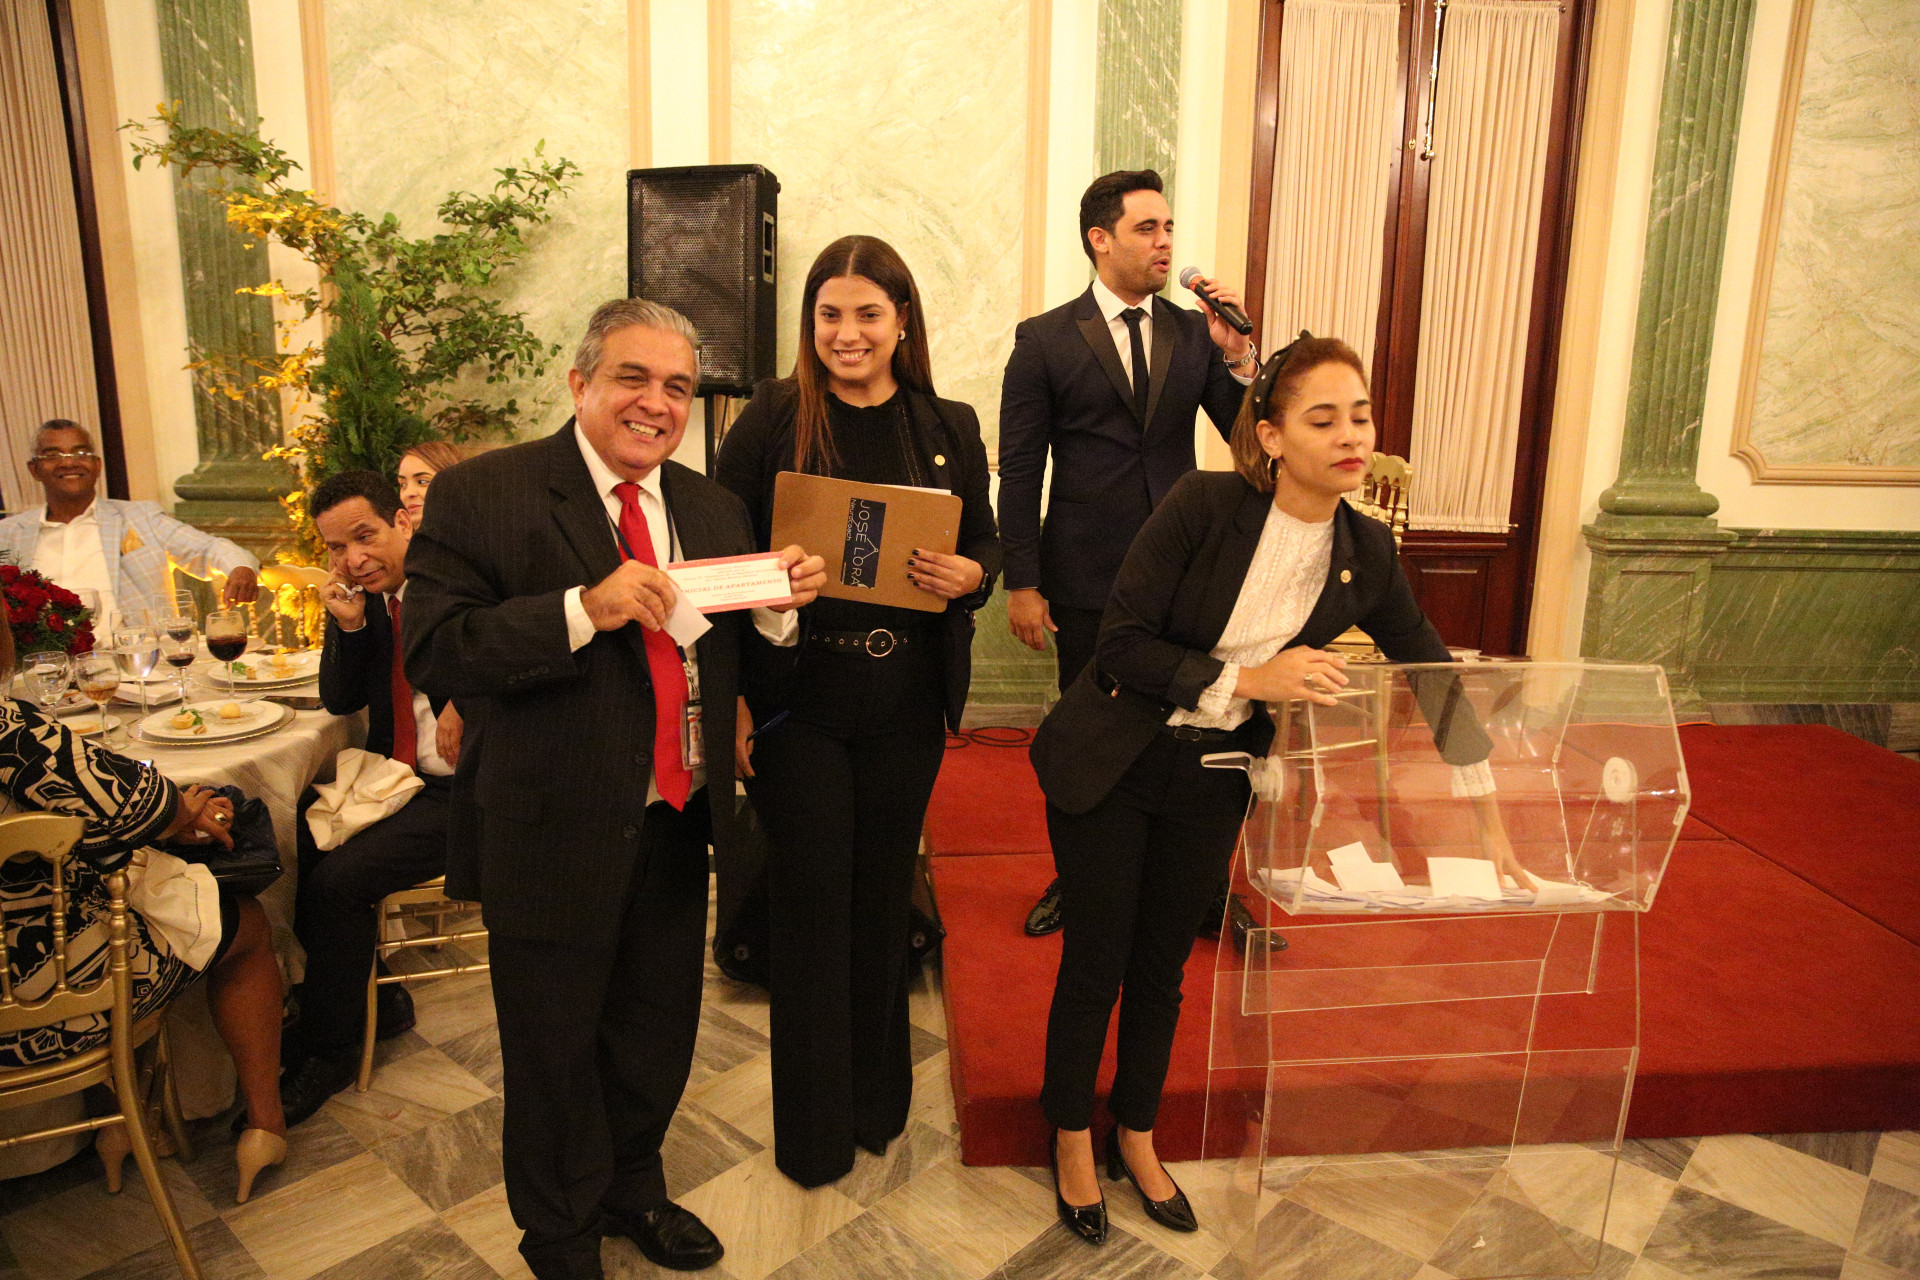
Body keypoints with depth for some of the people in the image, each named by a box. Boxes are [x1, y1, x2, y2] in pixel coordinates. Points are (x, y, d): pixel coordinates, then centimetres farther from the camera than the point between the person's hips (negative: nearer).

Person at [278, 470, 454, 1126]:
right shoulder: (366, 599, 8)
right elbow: (340, 701, 6)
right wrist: (348, 626, -9)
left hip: (463, 790, -7)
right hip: (395, 778, 8)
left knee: (337, 879, -21)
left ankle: (328, 1050, 3)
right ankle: (374, 1000, 14)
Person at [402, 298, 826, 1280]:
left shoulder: (712, 508, 7)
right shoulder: (482, 496, -11)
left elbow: (736, 668, 10)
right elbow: (433, 653, -20)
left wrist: (782, 605, -11)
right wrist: (584, 609, -30)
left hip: (677, 826, 5)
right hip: (553, 833, -5)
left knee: (658, 1033, 21)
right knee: (555, 1053, 14)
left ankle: (631, 1188, 50)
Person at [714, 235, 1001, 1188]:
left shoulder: (948, 428, 5)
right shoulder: (773, 418, -3)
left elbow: (988, 548, 10)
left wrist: (966, 575, -14)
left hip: (904, 706, 2)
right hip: (796, 701, -2)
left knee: (882, 894, 15)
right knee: (810, 901, 6)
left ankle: (878, 1100, 36)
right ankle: (814, 1128, 25)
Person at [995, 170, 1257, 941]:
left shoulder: (1195, 332, 6)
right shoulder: (1044, 341, -2)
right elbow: (1020, 472, -3)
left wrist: (1238, 356, -14)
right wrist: (1022, 583, -7)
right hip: (1087, 579, -2)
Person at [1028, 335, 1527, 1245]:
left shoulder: (1365, 553, -6)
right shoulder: (1205, 504, -20)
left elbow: (1434, 674, 6)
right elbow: (1120, 644, -19)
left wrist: (1489, 822, 8)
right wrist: (1248, 678, -25)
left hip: (1213, 780, 4)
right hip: (1110, 766, -3)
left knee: (1162, 966, 17)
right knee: (1095, 963, 9)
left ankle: (1135, 1136, 41)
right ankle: (1070, 1139, 33)